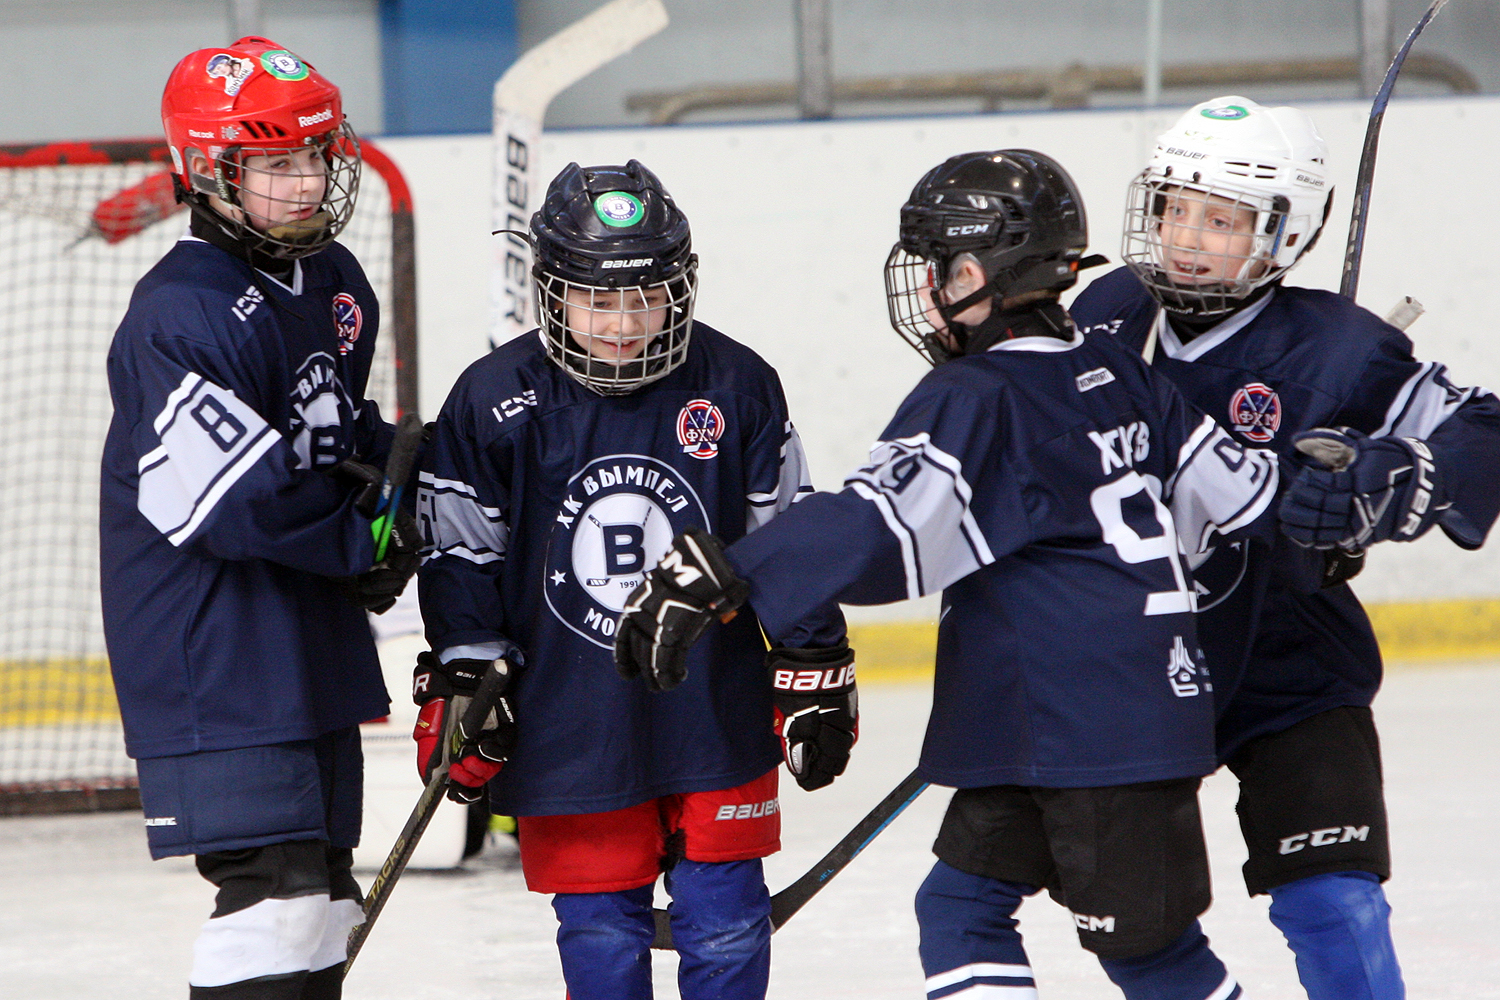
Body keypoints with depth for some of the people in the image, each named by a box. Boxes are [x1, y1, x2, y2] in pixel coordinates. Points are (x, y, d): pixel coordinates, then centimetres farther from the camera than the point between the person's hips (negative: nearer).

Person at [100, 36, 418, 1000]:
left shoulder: (336, 281, 10)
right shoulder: (182, 319, -20)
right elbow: (228, 498, -24)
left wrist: (385, 471, 4)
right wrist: (362, 546, -13)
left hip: (314, 633, 9)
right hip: (210, 655, -9)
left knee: (324, 885, 15)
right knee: (274, 887, -17)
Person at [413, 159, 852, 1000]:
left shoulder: (737, 386, -3)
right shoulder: (496, 402, -8)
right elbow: (461, 556, 1)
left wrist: (816, 676, 5)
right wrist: (462, 681, -3)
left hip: (716, 716, 1)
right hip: (570, 731, -1)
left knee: (726, 921, 5)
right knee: (600, 931, 5)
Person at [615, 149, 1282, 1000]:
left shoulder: (973, 403, -15)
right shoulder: (1114, 374, 10)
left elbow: (880, 528, -30)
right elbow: (1231, 484, 17)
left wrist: (722, 576, -36)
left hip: (1093, 732, -9)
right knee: (962, 905, 11)